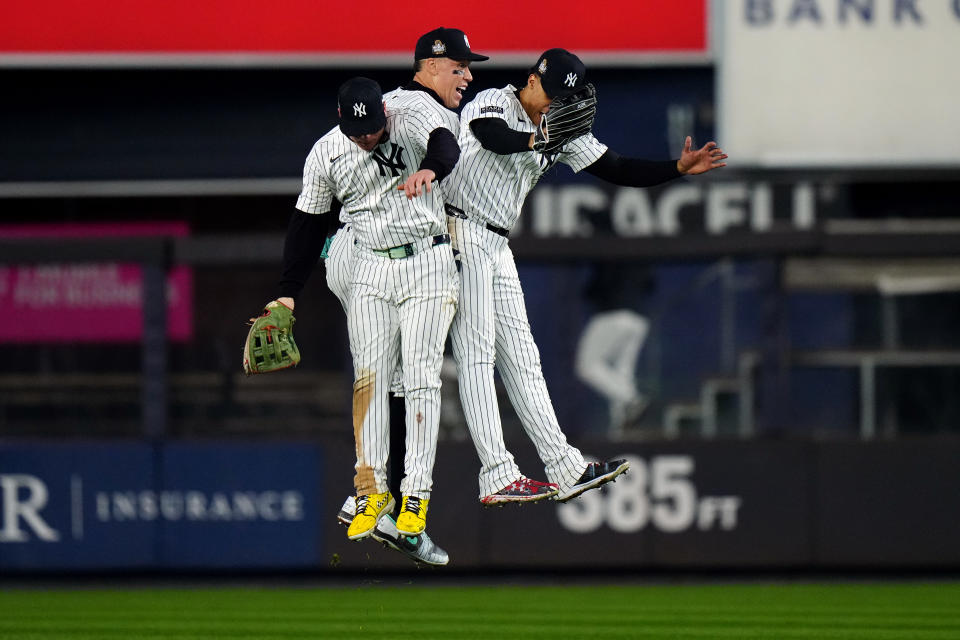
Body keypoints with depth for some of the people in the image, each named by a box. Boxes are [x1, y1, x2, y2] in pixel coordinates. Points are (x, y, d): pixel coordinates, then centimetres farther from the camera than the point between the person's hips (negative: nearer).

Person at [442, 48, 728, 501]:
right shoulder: (493, 103, -10)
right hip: (462, 233, -9)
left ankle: (566, 470, 6)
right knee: (477, 350, -13)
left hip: (497, 247, 9)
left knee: (520, 357, 8)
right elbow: (492, 136, -34)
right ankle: (497, 475, -20)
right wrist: (535, 140, -54)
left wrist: (679, 168, -5)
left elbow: (617, 170, 9)